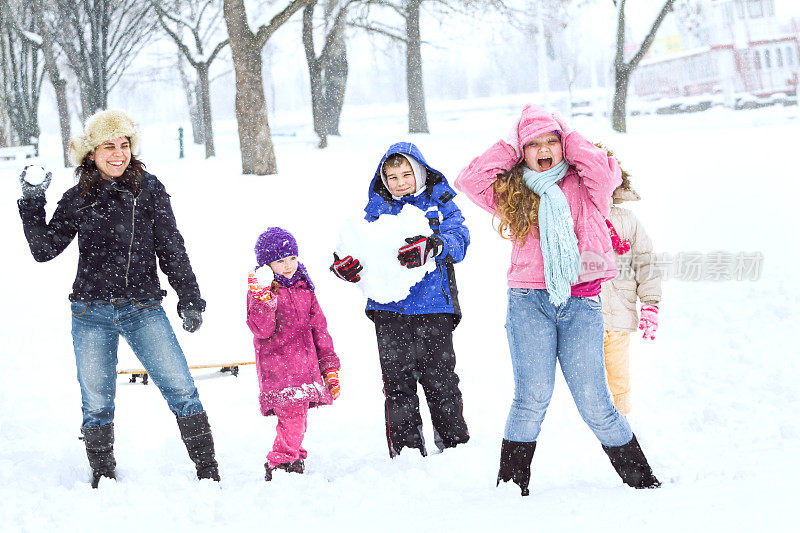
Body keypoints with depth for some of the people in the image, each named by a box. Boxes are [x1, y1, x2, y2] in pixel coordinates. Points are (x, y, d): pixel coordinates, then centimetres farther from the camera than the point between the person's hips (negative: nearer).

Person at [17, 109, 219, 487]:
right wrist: (31, 204, -1)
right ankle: (103, 480, 21)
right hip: (91, 315, 1)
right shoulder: (77, 200, 5)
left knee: (182, 392, -7)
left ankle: (208, 474, 0)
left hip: (143, 309, -1)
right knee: (97, 405, 6)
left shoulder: (148, 190, 1)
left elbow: (171, 250, 5)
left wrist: (190, 299, 3)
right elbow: (44, 250, 8)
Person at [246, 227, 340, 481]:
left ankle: (293, 461, 22)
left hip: (306, 363, 6)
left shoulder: (304, 289, 14)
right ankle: (279, 467, -10)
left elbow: (319, 328, 19)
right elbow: (261, 330, -16)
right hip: (277, 367, -6)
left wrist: (330, 366, 16)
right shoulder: (260, 291, -4)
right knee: (292, 416, -17)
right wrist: (264, 301, -31)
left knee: (298, 418, 9)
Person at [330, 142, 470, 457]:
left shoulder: (440, 202, 6)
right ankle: (406, 449, 11)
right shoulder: (377, 208, 12)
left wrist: (429, 247, -30)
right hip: (389, 309, 2)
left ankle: (454, 442, 15)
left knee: (439, 377, -1)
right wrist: (345, 267, -15)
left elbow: (458, 239, -10)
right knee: (397, 378, 2)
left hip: (433, 304, -2)